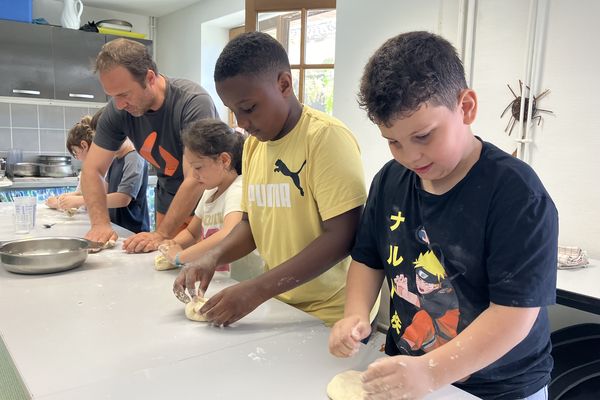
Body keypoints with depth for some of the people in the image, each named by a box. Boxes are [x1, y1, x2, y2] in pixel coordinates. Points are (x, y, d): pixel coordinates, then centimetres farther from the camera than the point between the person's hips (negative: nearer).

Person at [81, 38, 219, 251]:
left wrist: (161, 234, -34)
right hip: (168, 203, 5)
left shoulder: (194, 103, -27)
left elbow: (195, 180, -30)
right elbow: (92, 170, -6)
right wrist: (100, 223, -20)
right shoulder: (117, 110, -11)